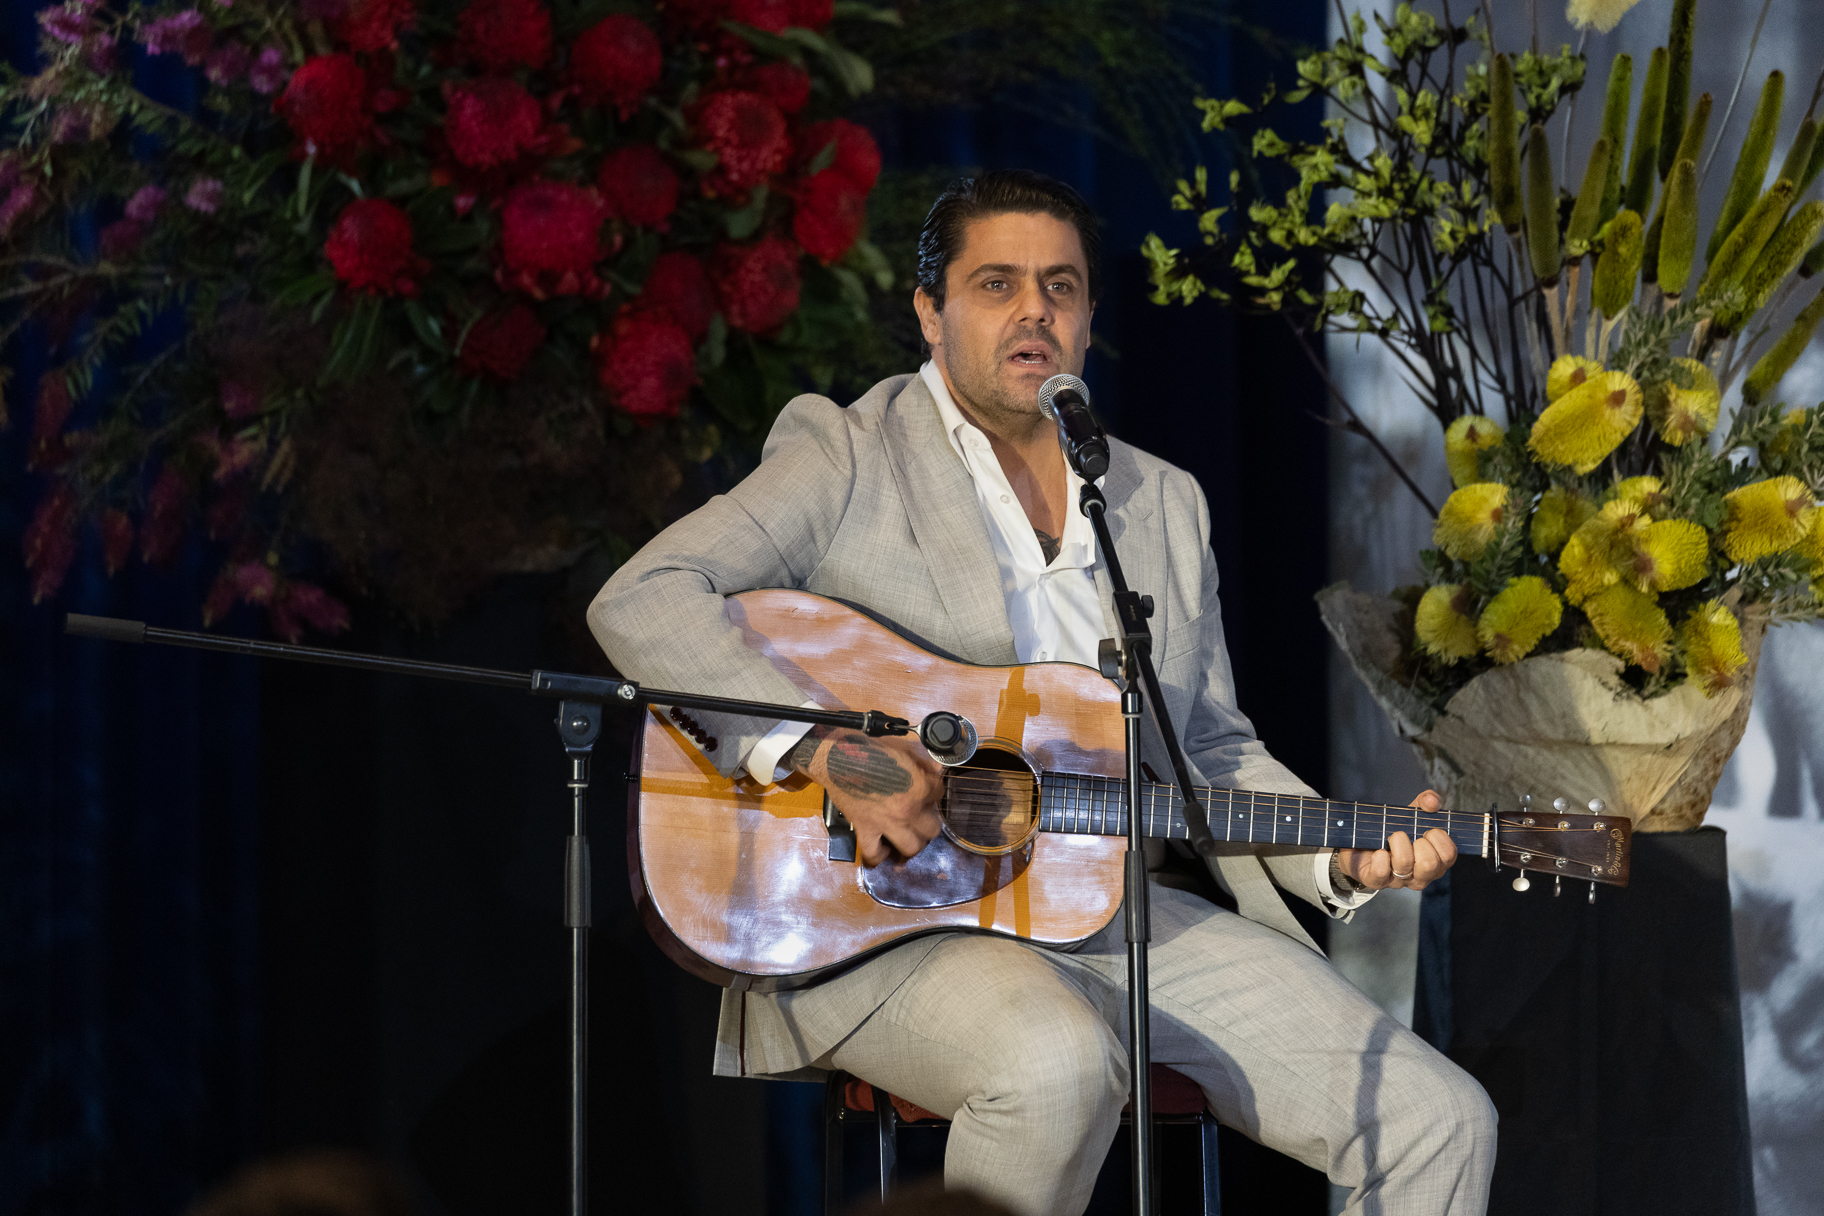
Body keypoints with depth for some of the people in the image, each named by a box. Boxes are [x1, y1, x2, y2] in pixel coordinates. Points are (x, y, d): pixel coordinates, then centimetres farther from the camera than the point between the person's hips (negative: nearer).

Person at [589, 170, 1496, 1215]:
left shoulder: (1165, 505, 19)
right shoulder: (848, 458, 2)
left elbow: (1211, 751, 23)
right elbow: (640, 603, -12)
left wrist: (1341, 857, 3)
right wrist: (823, 749, -24)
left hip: (1117, 912, 6)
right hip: (882, 922, -6)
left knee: (1440, 1125, -8)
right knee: (1059, 1061, -40)